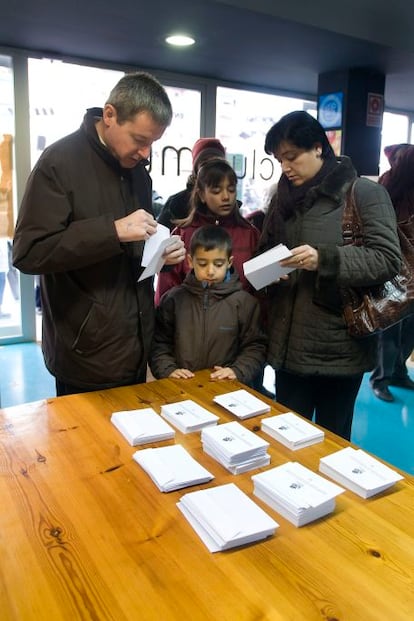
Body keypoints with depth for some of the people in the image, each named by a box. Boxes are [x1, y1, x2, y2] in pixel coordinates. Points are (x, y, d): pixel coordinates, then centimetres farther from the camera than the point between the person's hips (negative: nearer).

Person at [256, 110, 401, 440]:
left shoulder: (364, 193, -7)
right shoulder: (284, 196, 12)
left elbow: (389, 259, -13)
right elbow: (264, 250, 19)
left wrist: (325, 259, -25)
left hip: (338, 348, -5)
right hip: (288, 345, 5)